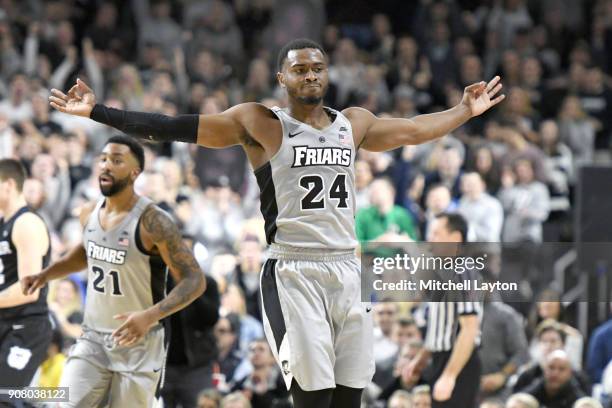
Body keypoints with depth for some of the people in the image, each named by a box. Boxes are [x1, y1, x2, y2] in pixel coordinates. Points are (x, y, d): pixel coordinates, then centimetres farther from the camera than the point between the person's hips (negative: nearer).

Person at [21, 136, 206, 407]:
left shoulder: (153, 222, -19)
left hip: (138, 344, -5)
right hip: (93, 338, 5)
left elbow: (194, 280, -20)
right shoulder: (89, 215, 2)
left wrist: (151, 316, -34)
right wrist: (46, 275, 11)